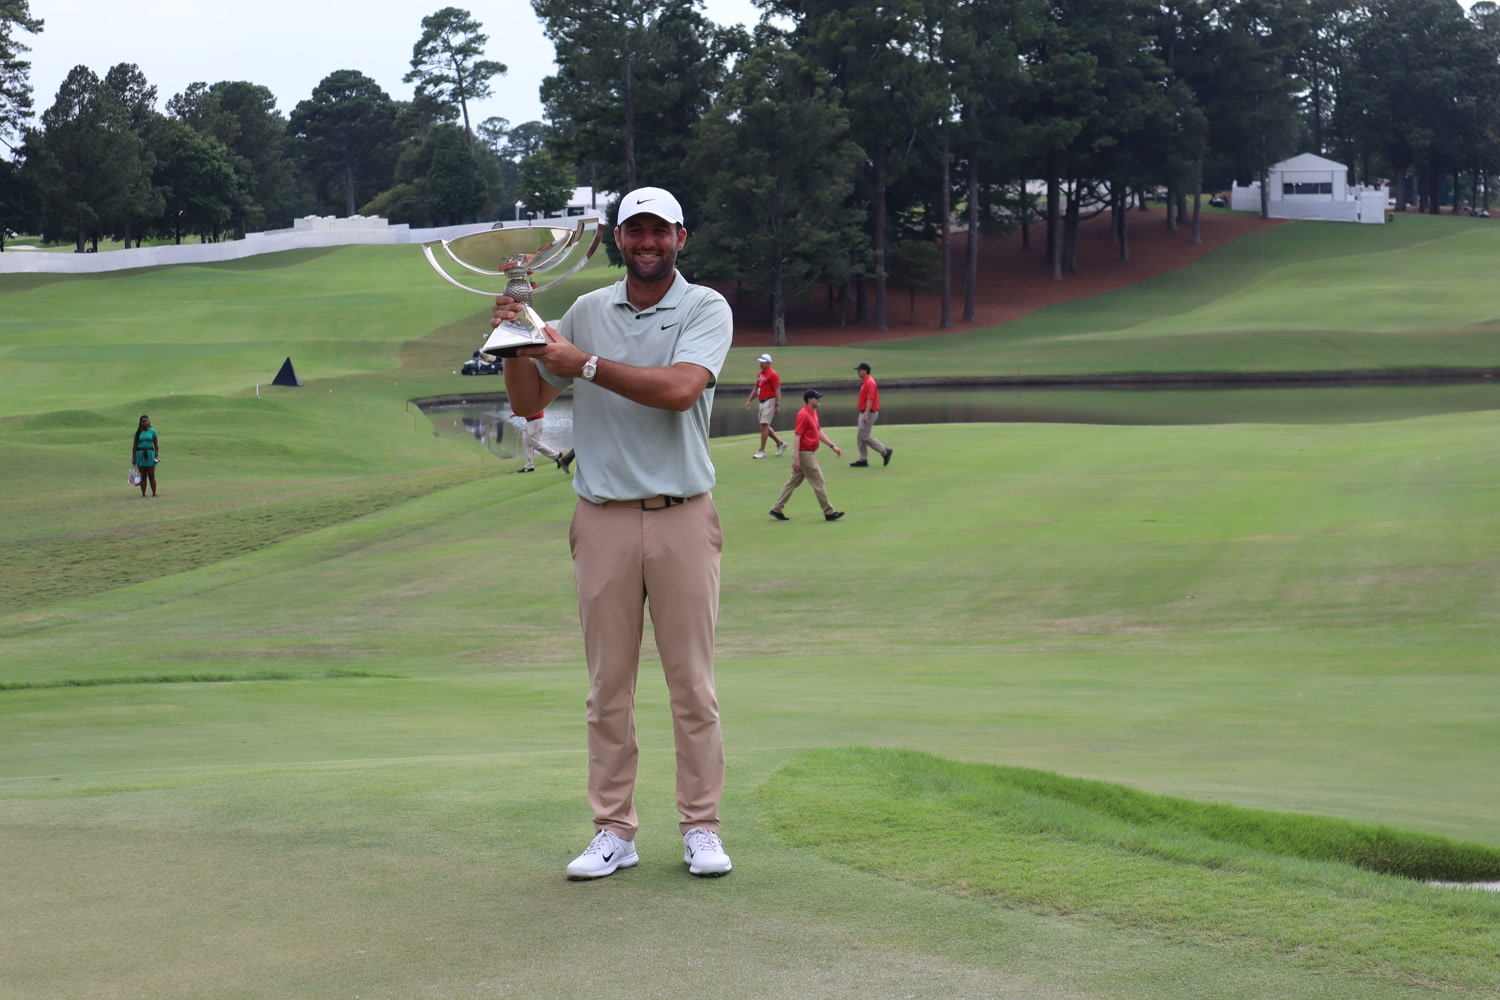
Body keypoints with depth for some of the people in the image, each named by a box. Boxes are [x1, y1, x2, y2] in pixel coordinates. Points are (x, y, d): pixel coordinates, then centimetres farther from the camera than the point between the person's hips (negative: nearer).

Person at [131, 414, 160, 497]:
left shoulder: (152, 431, 3)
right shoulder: (138, 432, 5)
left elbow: (156, 445, 5)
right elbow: (134, 446, 8)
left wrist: (157, 455, -3)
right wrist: (133, 457, 4)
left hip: (150, 454, -1)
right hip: (140, 454, 1)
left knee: (151, 476, -2)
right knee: (143, 476, 3)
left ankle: (154, 493, 2)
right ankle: (143, 494, 6)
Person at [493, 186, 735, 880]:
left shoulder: (707, 309, 0)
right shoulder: (587, 311, 10)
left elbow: (680, 389, -18)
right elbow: (529, 402, 14)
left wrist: (585, 363, -15)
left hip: (683, 516, -2)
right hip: (603, 520, 2)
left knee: (693, 683, 1)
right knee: (609, 686, 4)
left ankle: (701, 829, 9)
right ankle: (613, 831, 9)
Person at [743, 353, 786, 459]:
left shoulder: (773, 374, -10)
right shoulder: (760, 374, 16)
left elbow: (777, 390, -15)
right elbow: (756, 389, 22)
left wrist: (777, 405, -20)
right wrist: (749, 400, 14)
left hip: (769, 401, -9)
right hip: (762, 402, 9)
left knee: (764, 425, -10)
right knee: (765, 426, 11)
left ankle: (762, 451, -7)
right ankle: (780, 443, 25)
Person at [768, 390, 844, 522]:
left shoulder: (814, 413, 13)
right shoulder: (803, 415, -17)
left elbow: (819, 432, 20)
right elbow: (797, 436, -20)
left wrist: (832, 446, 14)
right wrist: (796, 458, -23)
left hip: (810, 453, 10)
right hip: (805, 454, -10)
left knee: (793, 482, 12)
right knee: (818, 482, -4)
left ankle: (777, 509, 16)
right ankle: (829, 513, 3)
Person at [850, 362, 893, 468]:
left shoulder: (869, 383, -17)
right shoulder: (864, 382, 15)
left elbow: (870, 399, -24)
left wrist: (866, 415, -30)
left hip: (869, 413, -10)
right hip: (864, 413, 10)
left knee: (864, 436, -10)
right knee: (860, 437, 10)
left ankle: (885, 452, -2)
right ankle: (863, 460, 14)